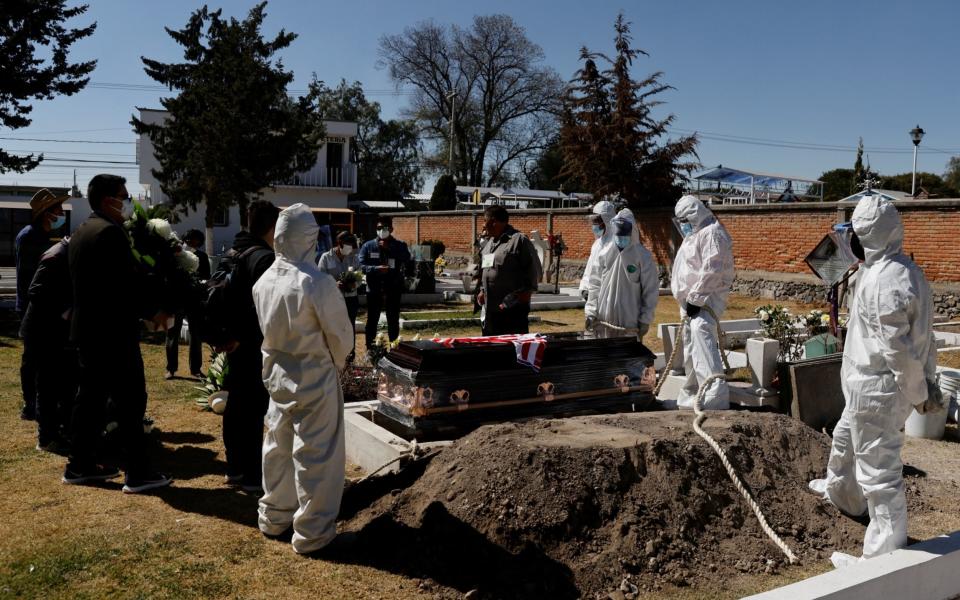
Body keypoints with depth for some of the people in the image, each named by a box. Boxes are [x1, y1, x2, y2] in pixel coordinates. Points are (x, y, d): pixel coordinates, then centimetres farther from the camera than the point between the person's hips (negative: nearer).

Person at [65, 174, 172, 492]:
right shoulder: (110, 231, -16)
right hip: (112, 331, -10)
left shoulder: (81, 231, 16)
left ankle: (80, 465, 23)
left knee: (91, 397, 15)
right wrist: (153, 310, -7)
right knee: (130, 400, -5)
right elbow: (131, 279, -21)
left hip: (87, 328, 10)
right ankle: (138, 473, -2)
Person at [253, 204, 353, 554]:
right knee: (315, 455, 6)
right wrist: (336, 362, 6)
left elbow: (268, 329, 6)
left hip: (277, 374, 6)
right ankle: (312, 531, 16)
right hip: (315, 379, -6)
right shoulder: (318, 284, -22)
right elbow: (341, 336, -13)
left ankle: (274, 516, 36)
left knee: (278, 447, 20)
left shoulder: (264, 282, -5)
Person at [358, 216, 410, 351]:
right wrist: (376, 268, -20)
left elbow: (407, 259, -16)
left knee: (393, 321, 10)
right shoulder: (368, 246, 2)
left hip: (393, 289, 0)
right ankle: (369, 349, 15)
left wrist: (389, 248, -18)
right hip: (374, 290, 0)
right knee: (372, 321, 6)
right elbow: (361, 265, -5)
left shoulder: (399, 245, 2)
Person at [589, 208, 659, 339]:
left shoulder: (643, 256, -5)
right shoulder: (604, 255, 6)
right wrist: (592, 313, 7)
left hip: (630, 324, -4)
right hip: (605, 321, 4)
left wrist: (645, 319, -5)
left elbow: (651, 290, -4)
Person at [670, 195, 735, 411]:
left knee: (700, 331, -30)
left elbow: (711, 270, -22)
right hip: (692, 300, 11)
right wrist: (687, 299, 17)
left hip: (707, 298, -11)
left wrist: (695, 297, -23)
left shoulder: (712, 233, -12)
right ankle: (692, 394, 30)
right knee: (690, 349, 16)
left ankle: (715, 394, -37)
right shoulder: (693, 235, 20)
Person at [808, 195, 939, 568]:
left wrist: (918, 392, -14)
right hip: (870, 386, 11)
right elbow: (924, 336, 12)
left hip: (877, 388, -11)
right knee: (846, 439, 31)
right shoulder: (908, 270, 8)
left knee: (878, 468, -3)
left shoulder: (884, 278, -25)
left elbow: (898, 347, -23)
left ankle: (887, 555, 6)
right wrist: (928, 381, 16)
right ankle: (841, 492, 55)